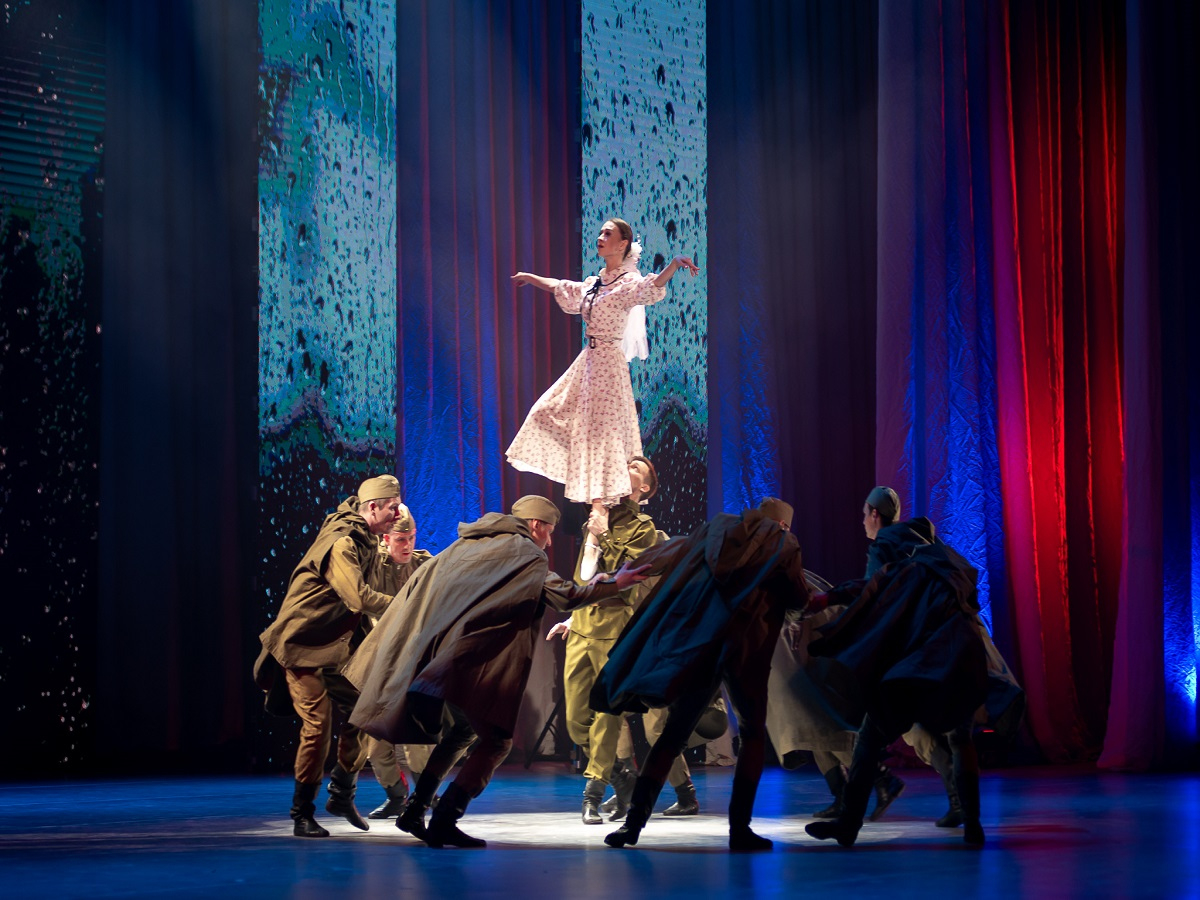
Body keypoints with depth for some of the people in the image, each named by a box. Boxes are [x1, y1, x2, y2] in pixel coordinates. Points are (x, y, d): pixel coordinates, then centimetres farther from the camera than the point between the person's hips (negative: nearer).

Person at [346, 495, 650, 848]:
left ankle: (414, 809, 20)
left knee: (461, 731, 25)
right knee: (496, 740, -1)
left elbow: (417, 585, 25)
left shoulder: (467, 545, 23)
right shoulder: (525, 553, 2)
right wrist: (615, 583, 7)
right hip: (471, 661, -8)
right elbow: (564, 596, -4)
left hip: (427, 656, 8)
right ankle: (444, 822, -12)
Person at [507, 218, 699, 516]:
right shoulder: (593, 283, 13)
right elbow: (561, 288, 31)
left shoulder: (627, 282, -10)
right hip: (588, 358, 9)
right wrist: (529, 278, 43)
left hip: (608, 360, -9)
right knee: (551, 412, 14)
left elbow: (654, 285, -31)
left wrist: (675, 264, -50)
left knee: (602, 428, -10)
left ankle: (601, 503, -10)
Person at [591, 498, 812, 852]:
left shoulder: (716, 531, 20)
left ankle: (634, 821, -2)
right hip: (745, 648, -3)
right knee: (753, 734, 13)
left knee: (674, 733, 9)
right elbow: (798, 598, 6)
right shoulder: (783, 545, 9)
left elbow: (663, 556, 26)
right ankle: (739, 828, 1)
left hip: (696, 645, 3)